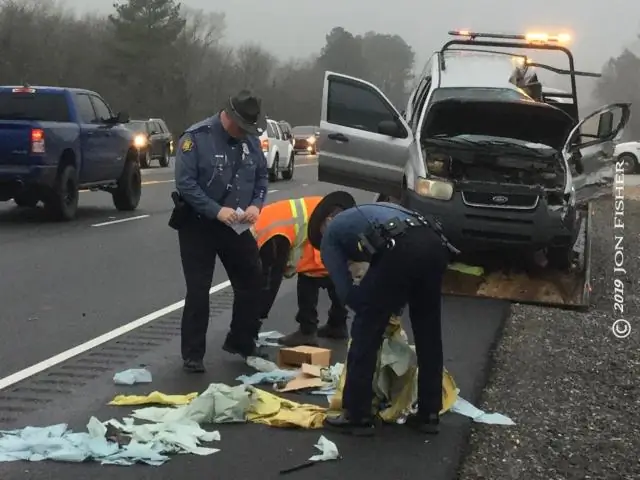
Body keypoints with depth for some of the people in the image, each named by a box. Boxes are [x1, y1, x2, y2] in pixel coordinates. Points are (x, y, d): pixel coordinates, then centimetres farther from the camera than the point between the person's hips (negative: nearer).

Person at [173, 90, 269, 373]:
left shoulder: (250, 139, 0)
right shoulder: (196, 137, -18)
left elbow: (262, 176, 9)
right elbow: (185, 183, -21)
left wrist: (256, 205, -10)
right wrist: (216, 211, -28)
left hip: (236, 226, 6)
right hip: (198, 225, -6)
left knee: (252, 282, 10)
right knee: (198, 290, -2)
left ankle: (241, 342, 28)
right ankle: (193, 355, 8)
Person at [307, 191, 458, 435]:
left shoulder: (330, 234, 25)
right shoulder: (369, 211, 42)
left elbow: (346, 291, 15)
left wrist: (370, 311, 30)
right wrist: (387, 307, 38)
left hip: (400, 250, -6)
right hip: (435, 244, 7)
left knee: (366, 330, 8)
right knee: (428, 333, 20)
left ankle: (356, 416, 12)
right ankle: (429, 414, 28)